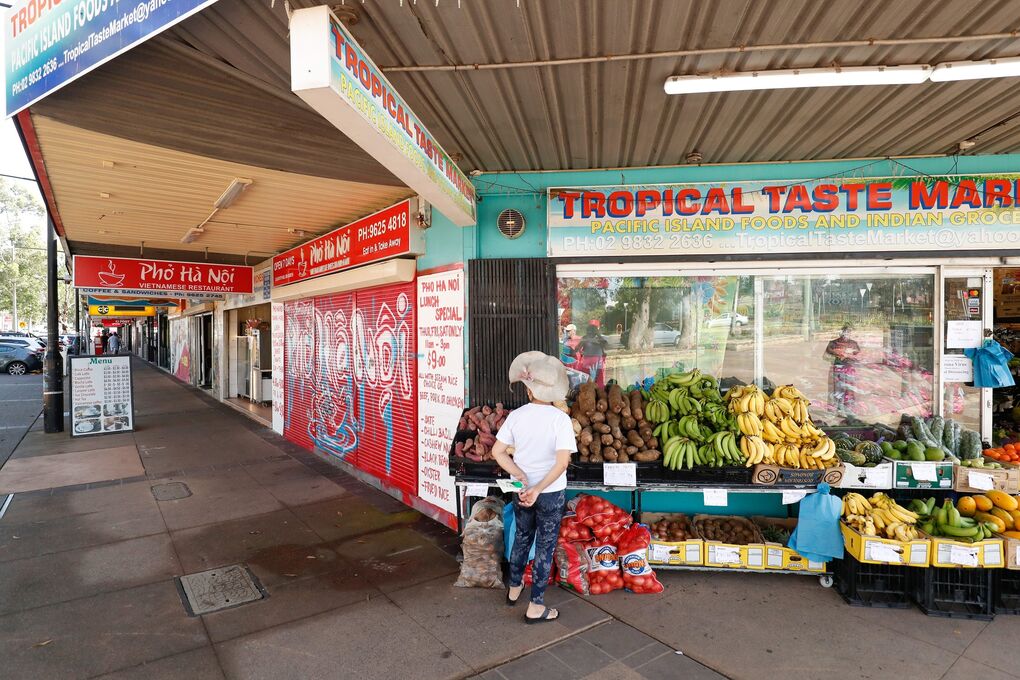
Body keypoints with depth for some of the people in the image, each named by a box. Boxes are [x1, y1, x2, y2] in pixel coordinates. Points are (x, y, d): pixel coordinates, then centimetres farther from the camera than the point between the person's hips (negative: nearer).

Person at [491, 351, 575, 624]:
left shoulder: (516, 415, -9)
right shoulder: (560, 418, -18)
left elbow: (498, 452, -8)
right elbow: (563, 461, -25)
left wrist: (522, 478, -9)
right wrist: (538, 489, -19)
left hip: (520, 490, 4)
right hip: (551, 494, -3)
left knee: (522, 537, 25)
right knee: (545, 546, 12)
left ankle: (514, 588, 43)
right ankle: (536, 607, 23)